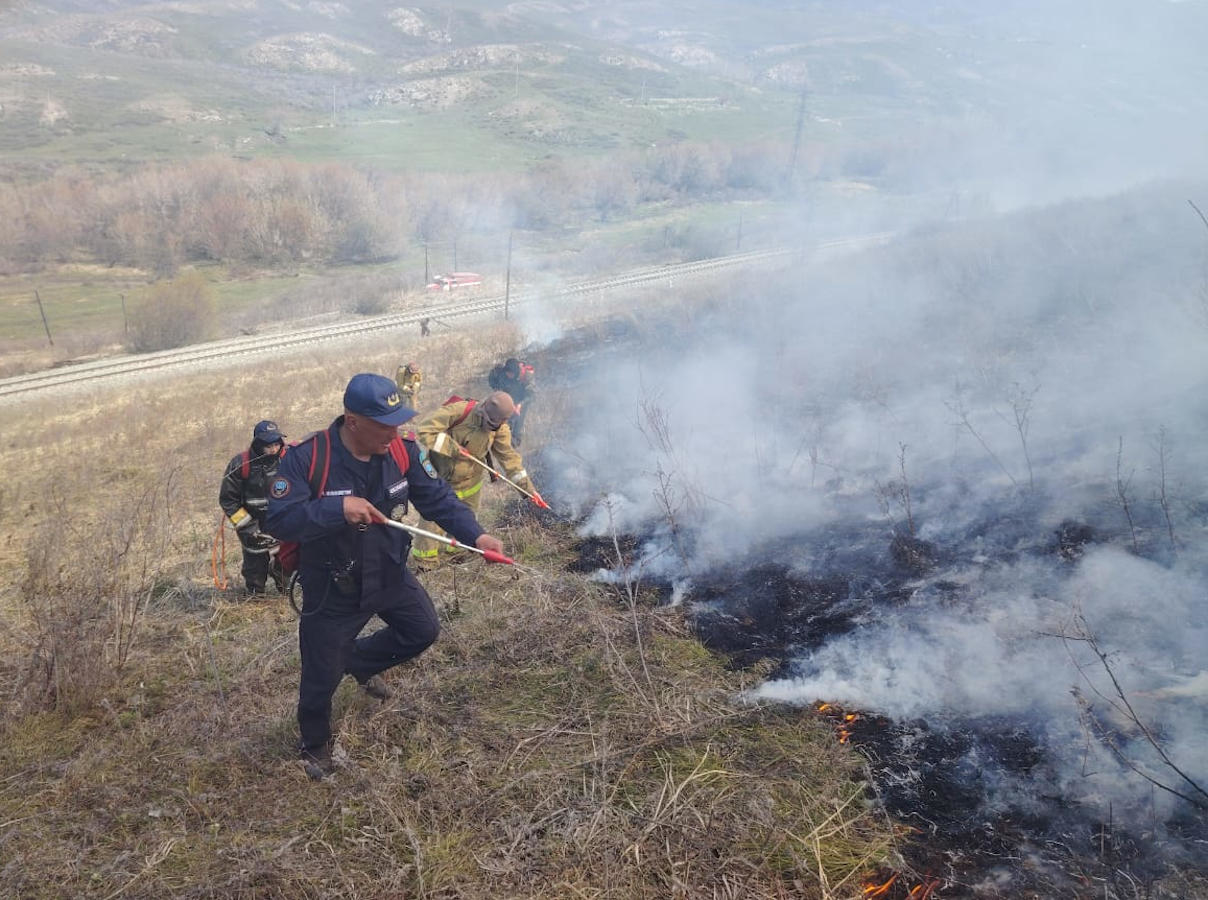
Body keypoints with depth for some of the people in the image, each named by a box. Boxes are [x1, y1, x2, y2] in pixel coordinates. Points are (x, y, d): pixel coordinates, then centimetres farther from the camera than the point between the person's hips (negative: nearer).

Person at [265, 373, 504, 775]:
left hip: (389, 574, 4)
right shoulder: (306, 458, -27)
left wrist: (475, 535, -23)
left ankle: (360, 661, 42)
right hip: (333, 588, -4)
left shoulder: (403, 450, -14)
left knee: (423, 630, 17)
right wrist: (338, 508, -42)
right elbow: (279, 520, -30)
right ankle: (315, 746, 41)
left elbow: (438, 498, -9)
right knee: (321, 676, 10)